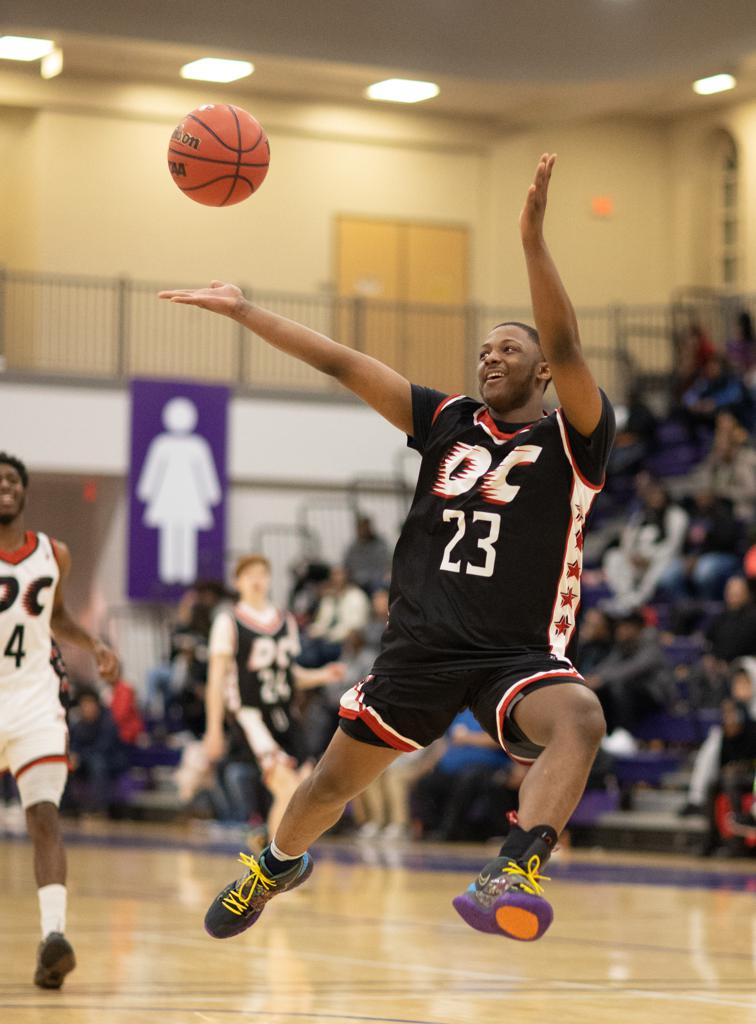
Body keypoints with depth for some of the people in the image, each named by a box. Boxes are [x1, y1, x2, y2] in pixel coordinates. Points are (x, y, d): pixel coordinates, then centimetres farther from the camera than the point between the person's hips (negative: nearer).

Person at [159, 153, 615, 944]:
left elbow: (566, 349, -21)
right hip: (422, 646, 5)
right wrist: (244, 311, 1)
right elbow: (343, 364, 6)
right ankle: (277, 864, 46)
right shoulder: (447, 423, 9)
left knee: (579, 718, -38)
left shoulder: (571, 440, -3)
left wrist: (532, 240, -34)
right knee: (334, 778, 15)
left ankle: (517, 873, -52)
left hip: (520, 654, -4)